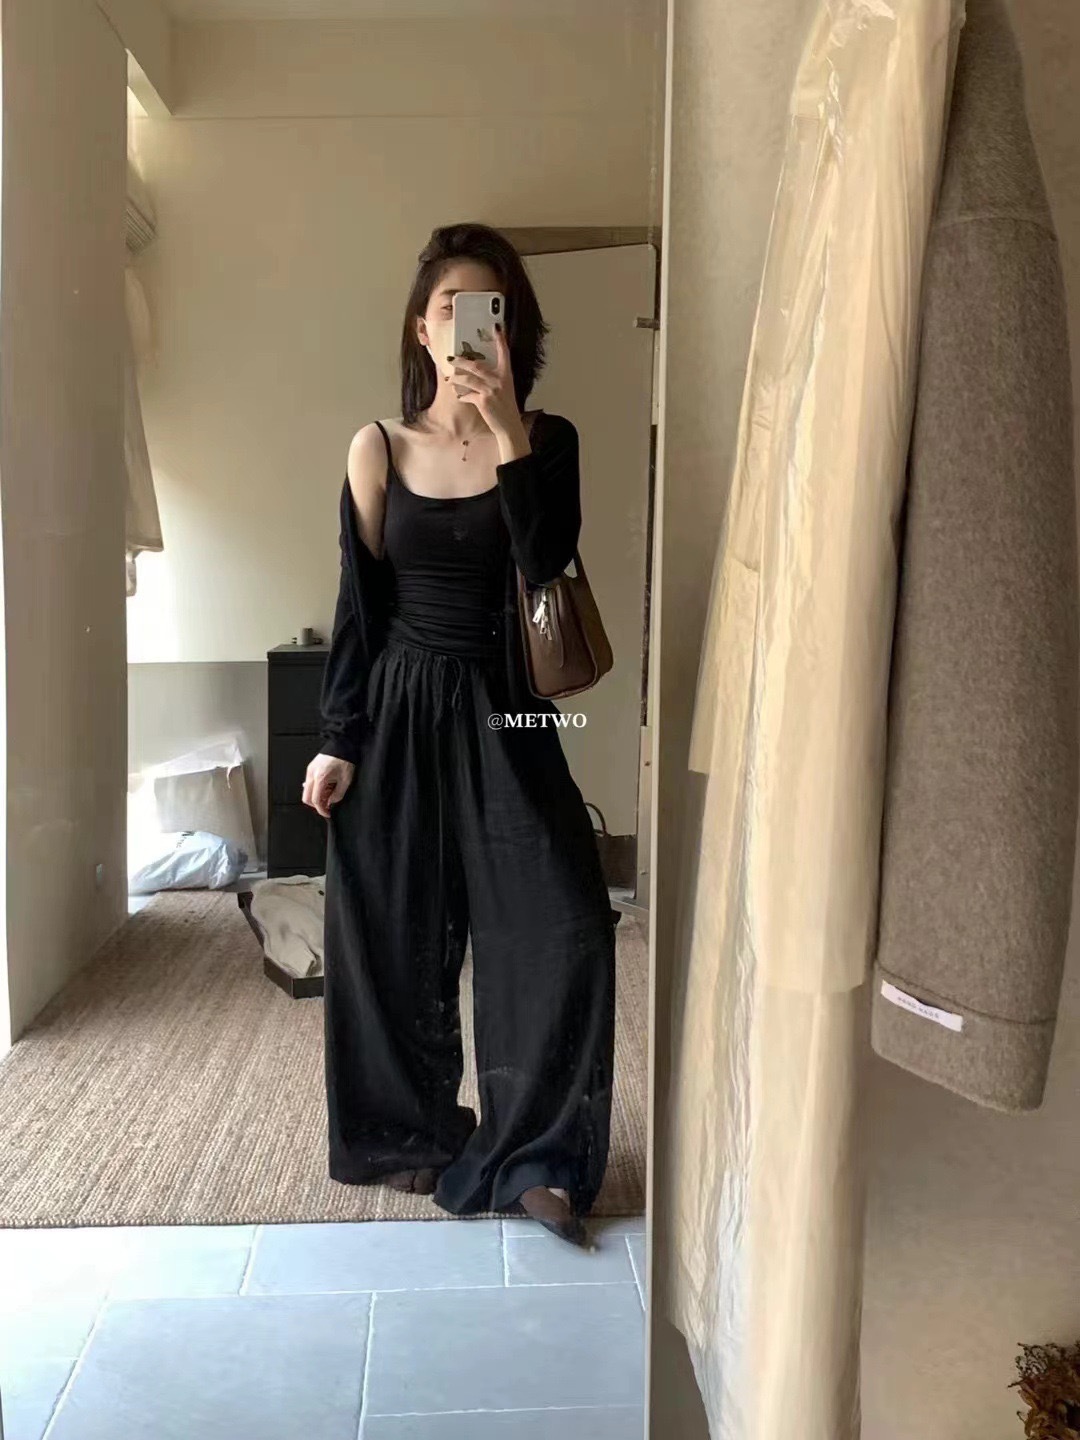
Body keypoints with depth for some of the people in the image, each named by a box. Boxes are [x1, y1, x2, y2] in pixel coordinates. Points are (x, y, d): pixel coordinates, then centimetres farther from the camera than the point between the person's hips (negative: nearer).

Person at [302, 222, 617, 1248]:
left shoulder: (548, 442, 1)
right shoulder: (378, 450, 3)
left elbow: (547, 566, -16)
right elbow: (359, 604, 3)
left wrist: (507, 429, -20)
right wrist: (338, 739, -1)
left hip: (502, 713, 0)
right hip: (399, 710, 1)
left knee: (564, 925, -11)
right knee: (396, 932, 7)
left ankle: (534, 1157, 5)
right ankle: (414, 1136, 28)